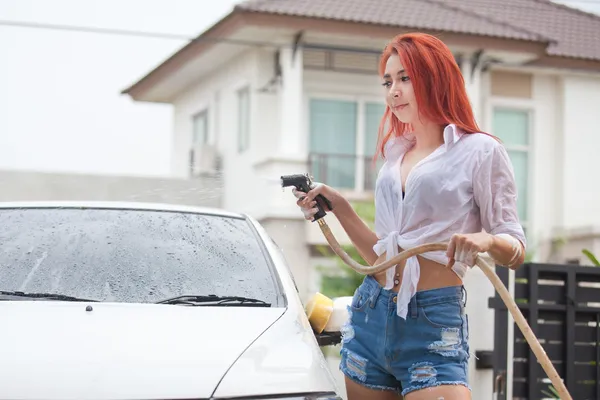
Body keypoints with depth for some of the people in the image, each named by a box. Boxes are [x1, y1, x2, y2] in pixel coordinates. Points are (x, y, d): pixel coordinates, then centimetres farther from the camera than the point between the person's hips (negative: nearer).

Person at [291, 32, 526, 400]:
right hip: (370, 313, 6)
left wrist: (486, 240, -25)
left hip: (434, 321, -6)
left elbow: (516, 252, -4)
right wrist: (339, 207, 7)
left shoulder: (479, 150, -1)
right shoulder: (396, 155, 17)